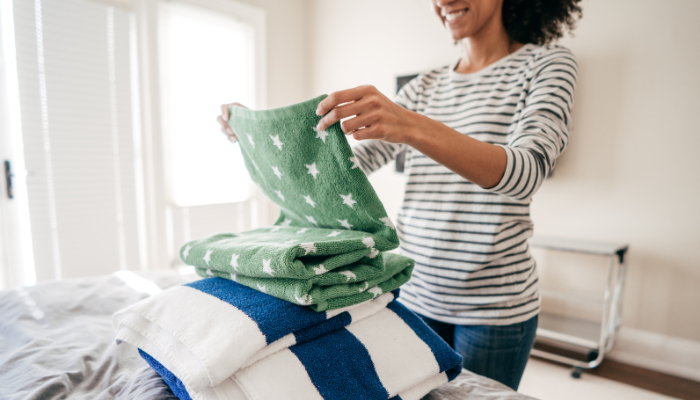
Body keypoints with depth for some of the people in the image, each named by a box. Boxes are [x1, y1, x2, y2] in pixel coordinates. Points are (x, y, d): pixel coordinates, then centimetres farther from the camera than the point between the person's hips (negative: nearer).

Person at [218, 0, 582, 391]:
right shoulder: (424, 87, 8)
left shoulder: (549, 63, -4)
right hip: (415, 293, 4)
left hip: (493, 306, -4)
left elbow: (528, 171, -23)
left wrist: (412, 126, -38)